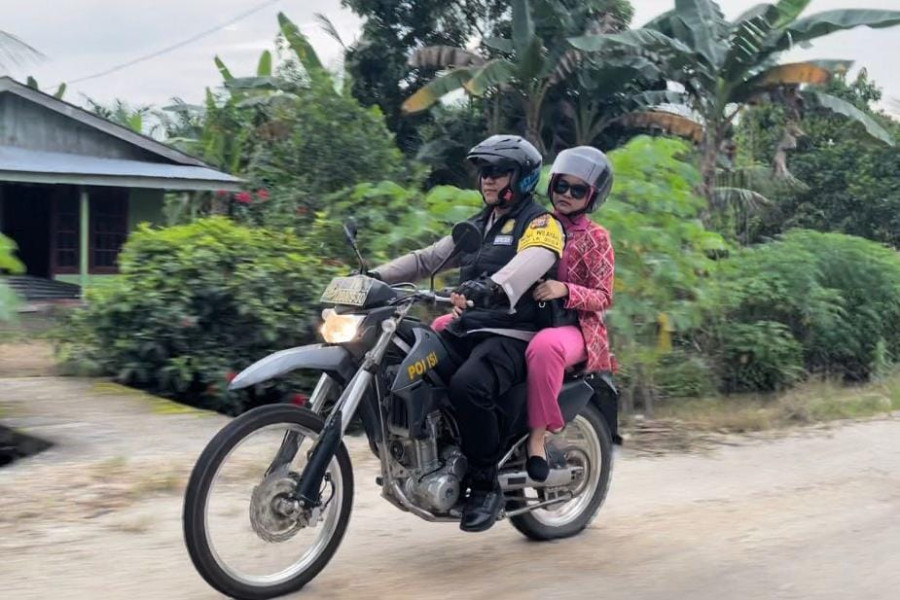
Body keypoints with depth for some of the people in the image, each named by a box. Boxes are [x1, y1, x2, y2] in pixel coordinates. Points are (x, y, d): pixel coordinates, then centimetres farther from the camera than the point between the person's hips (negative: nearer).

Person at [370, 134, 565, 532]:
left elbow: (532, 261, -25)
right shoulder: (478, 226, 24)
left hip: (512, 335, -8)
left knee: (468, 386, -35)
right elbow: (427, 259, 20)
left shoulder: (541, 223, -2)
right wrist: (377, 276, 4)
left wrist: (494, 286, -46)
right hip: (466, 329, 8)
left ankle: (486, 485, -17)